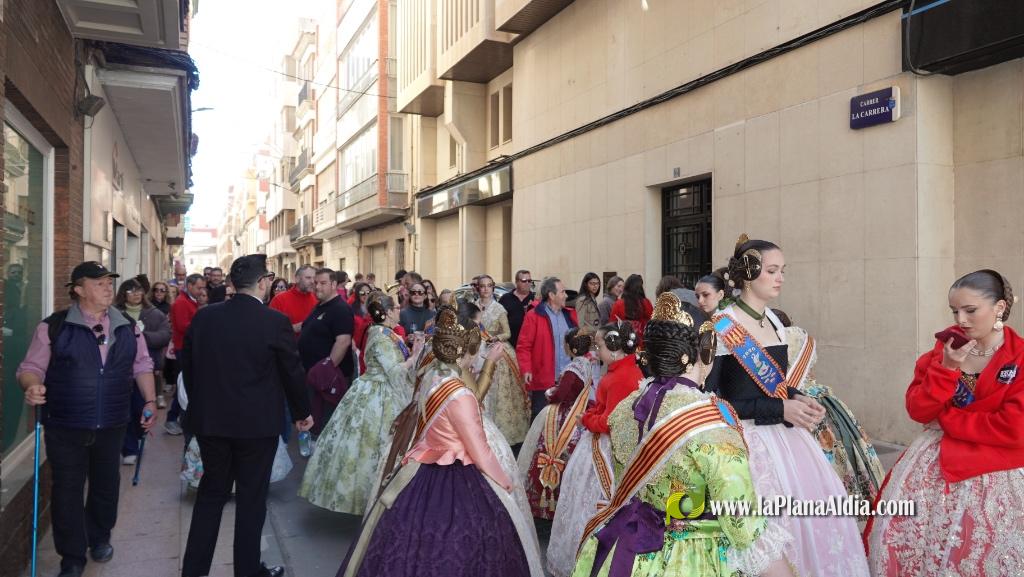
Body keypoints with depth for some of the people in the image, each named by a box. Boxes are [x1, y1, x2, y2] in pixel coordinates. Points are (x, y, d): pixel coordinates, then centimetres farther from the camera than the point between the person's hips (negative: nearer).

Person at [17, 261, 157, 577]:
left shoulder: (128, 327, 4)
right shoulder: (54, 326, -7)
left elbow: (142, 366, 12)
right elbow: (31, 367, -4)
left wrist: (150, 401, 7)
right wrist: (32, 386, -25)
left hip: (111, 425, 3)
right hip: (65, 427, -3)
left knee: (106, 485, 16)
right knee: (67, 491, 4)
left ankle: (100, 538, 39)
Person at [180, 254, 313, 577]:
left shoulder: (203, 317, -1)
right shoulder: (275, 322, -14)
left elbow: (187, 365, 8)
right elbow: (293, 372, -5)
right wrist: (302, 413, 10)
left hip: (210, 420, 4)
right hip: (257, 423, -4)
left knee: (211, 493, 18)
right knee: (251, 498, 10)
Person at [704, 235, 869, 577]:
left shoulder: (774, 321, 8)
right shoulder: (722, 327, -15)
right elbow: (711, 400, -17)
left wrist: (799, 399, -2)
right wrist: (780, 410, -18)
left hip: (784, 431, 8)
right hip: (749, 436, -7)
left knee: (821, 502, 7)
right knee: (772, 516, -7)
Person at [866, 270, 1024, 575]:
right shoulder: (945, 347, 5)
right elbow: (917, 411, -3)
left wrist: (947, 417, -8)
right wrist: (947, 368, -15)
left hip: (996, 466, -4)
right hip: (935, 457, 4)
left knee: (984, 549, -12)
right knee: (900, 529, -5)